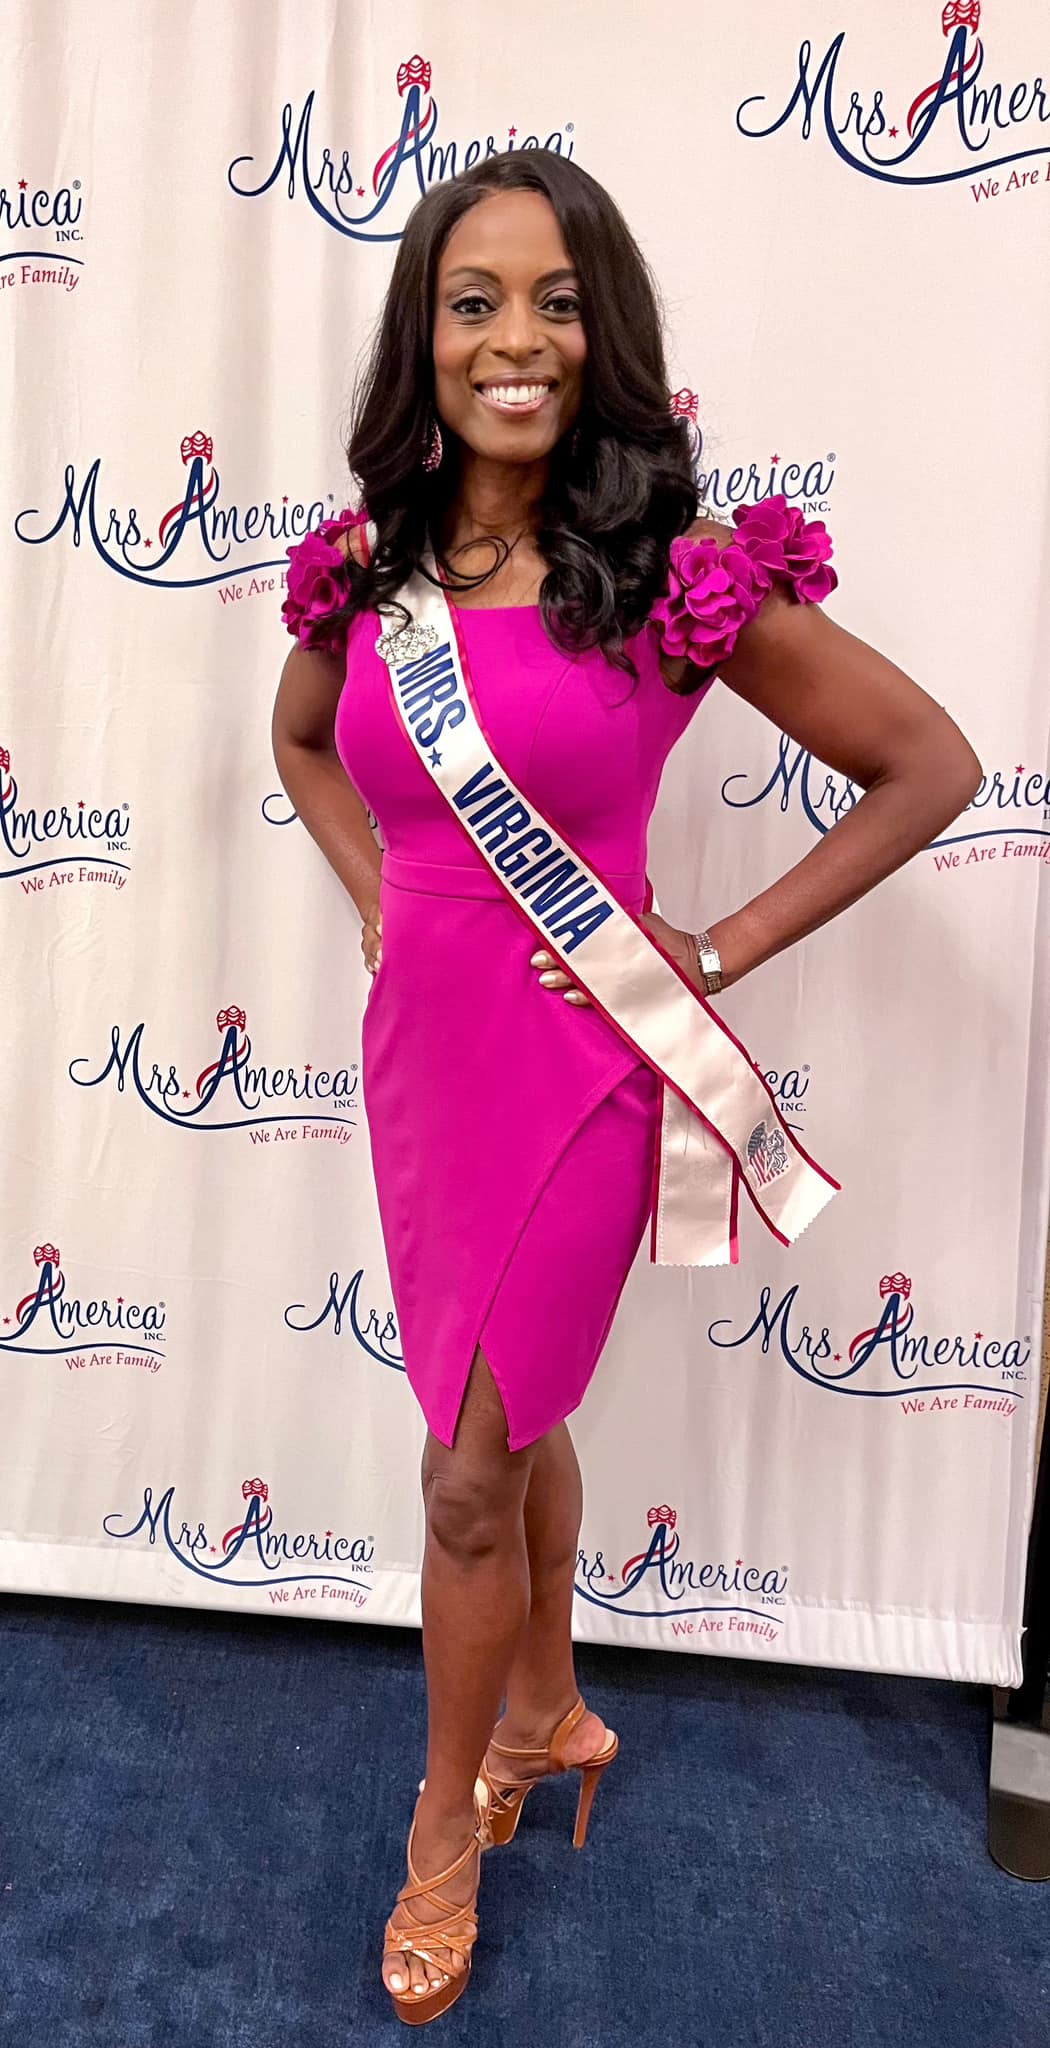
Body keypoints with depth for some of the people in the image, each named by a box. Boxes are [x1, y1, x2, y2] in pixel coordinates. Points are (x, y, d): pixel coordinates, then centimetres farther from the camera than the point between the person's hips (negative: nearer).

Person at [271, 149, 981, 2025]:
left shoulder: (679, 574, -13)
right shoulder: (366, 567, 2)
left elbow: (931, 767, -7)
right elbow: (301, 741, 22)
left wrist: (719, 950, -10)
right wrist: (378, 900, 8)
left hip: (572, 1070, -5)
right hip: (417, 1049, 5)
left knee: (470, 1471, 5)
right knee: (513, 1420, 22)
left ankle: (450, 1815, 35)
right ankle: (550, 1713, 49)